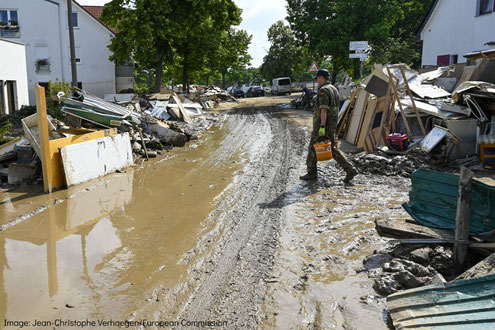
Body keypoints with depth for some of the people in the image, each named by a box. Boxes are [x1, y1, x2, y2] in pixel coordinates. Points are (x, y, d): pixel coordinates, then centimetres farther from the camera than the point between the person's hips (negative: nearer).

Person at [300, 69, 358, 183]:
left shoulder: (323, 90, -14)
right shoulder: (334, 89, 16)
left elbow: (324, 109, -22)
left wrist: (322, 127, -25)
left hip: (322, 125, -9)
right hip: (332, 126, 9)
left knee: (313, 148, 5)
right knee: (332, 149, 10)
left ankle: (312, 173, 15)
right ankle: (350, 170, 2)